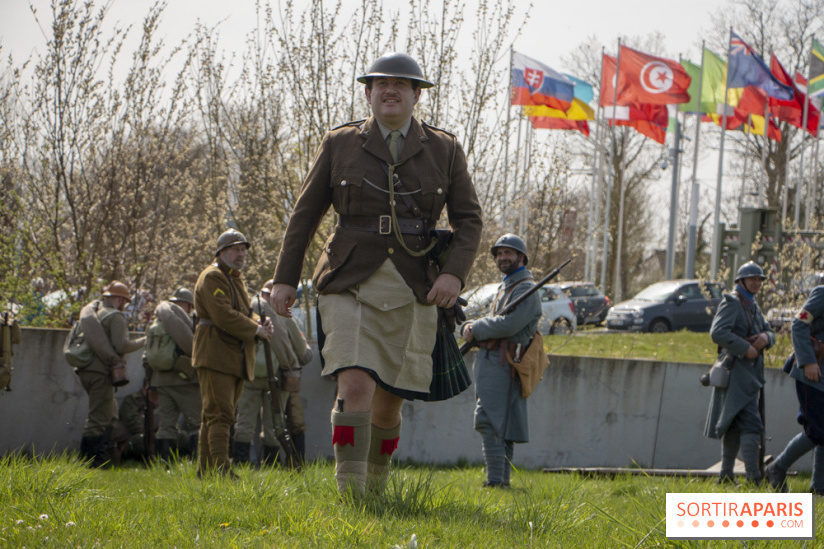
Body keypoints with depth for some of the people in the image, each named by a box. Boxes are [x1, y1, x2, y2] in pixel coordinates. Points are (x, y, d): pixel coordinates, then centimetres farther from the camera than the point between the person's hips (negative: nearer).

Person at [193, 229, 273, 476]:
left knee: (213, 416, 11)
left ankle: (205, 470, 13)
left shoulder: (236, 280, 25)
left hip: (235, 360, 10)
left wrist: (260, 326, 0)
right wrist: (256, 329, -12)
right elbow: (224, 316, -19)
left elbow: (244, 314, 23)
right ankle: (221, 469, -24)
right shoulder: (212, 277, -8)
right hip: (215, 356, -10)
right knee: (220, 413, -17)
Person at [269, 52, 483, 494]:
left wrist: (454, 273, -12)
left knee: (388, 401, 7)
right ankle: (349, 491, -18)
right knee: (356, 384, -20)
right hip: (350, 285, -1)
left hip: (411, 291, 2)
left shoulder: (444, 150, 6)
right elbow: (305, 213, 9)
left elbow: (468, 219, 5)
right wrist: (285, 278, 4)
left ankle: (376, 482, 31)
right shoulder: (340, 145, 5)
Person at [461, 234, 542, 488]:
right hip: (488, 361, 10)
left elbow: (509, 324, -21)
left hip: (501, 363, -10)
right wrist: (470, 328, -3)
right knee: (500, 426, 11)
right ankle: (502, 479, 14)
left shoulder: (526, 289, -8)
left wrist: (475, 329, -9)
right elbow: (491, 322, 20)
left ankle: (496, 480, -23)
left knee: (488, 422, -18)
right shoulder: (505, 287, 24)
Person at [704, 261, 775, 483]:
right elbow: (718, 332, -22)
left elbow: (770, 333, 19)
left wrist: (765, 337, -5)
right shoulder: (732, 303, -9)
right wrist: (745, 349, -22)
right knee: (750, 423, -16)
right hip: (737, 371, -10)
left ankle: (725, 477, 17)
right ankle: (754, 478, -21)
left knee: (735, 425, 12)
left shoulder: (753, 306, 20)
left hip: (751, 371, 10)